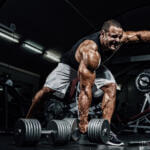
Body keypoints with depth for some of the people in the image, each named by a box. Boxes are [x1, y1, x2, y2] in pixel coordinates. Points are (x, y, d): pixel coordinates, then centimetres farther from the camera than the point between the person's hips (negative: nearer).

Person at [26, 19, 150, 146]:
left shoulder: (119, 37, -28)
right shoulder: (90, 52, -45)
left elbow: (140, 35, -10)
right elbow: (86, 89, -44)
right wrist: (83, 121, -40)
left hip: (95, 66, 6)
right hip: (70, 64, -5)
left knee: (111, 87, -15)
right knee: (46, 90, -9)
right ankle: (27, 120, 14)